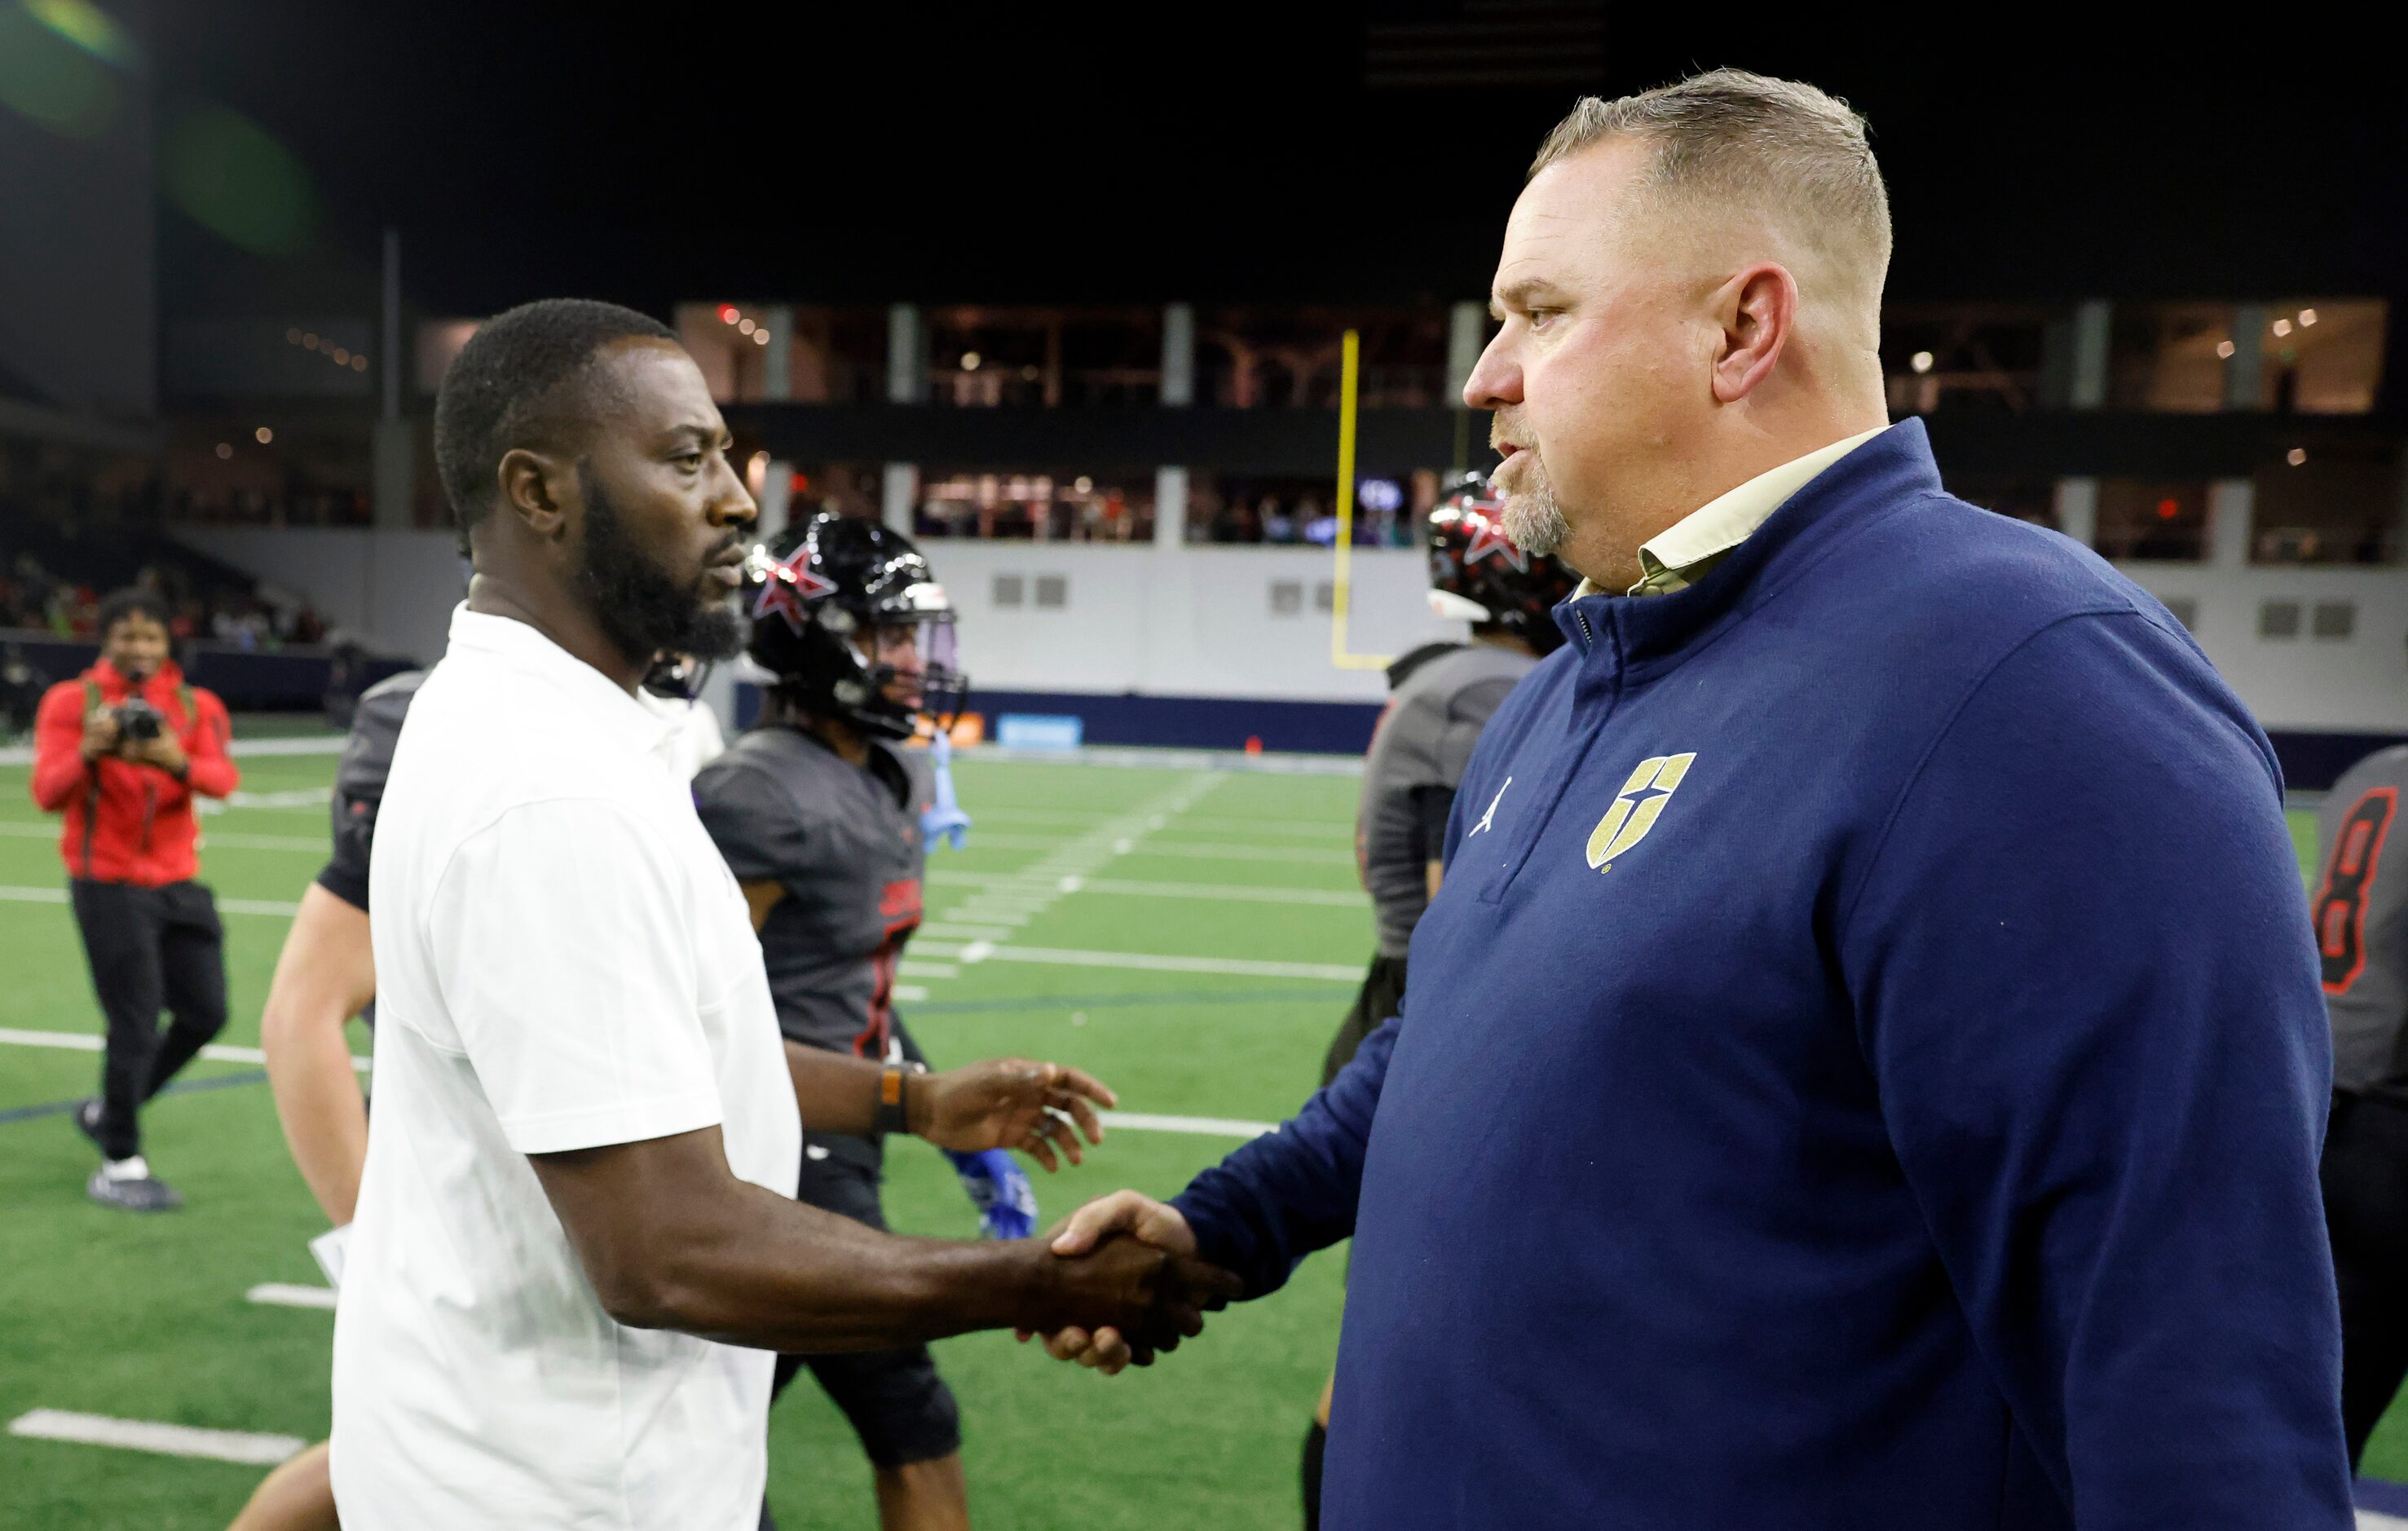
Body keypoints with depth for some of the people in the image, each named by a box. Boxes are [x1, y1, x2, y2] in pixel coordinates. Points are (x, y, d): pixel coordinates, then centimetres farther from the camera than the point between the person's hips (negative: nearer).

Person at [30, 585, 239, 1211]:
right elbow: (48, 794, -13)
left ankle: (108, 1112, 30)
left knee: (205, 1014, 7)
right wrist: (88, 754, -33)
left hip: (177, 883, 5)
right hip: (108, 885, -4)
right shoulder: (71, 701, -3)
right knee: (135, 1023, -7)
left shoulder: (195, 706, 5)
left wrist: (178, 763, -35)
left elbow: (223, 778, -13)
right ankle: (119, 1166, 7)